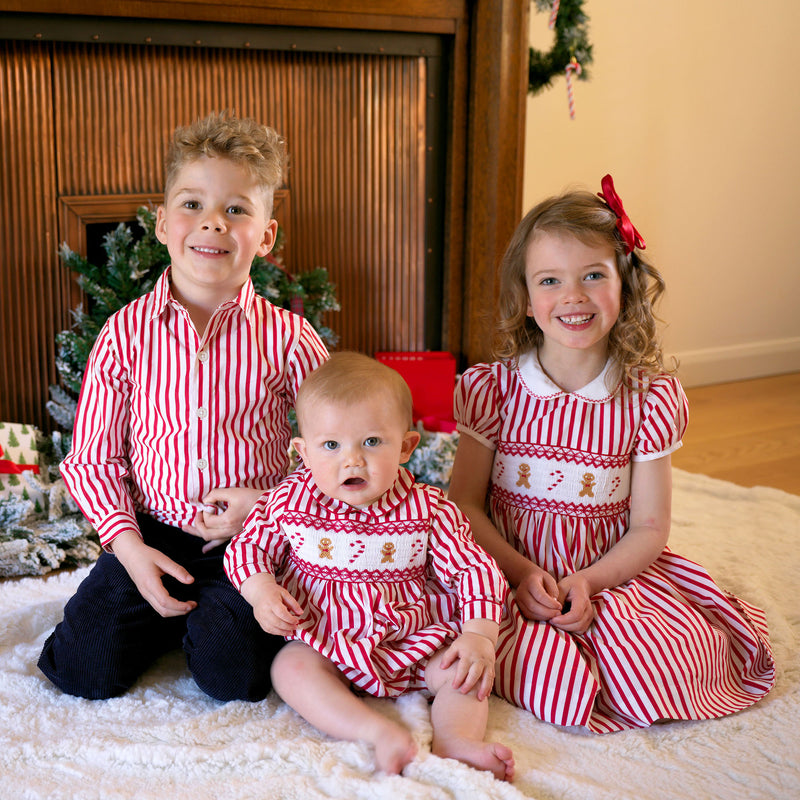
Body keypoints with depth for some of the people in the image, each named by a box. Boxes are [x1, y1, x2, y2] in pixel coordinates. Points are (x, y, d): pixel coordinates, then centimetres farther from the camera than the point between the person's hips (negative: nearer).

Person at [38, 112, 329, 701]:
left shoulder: (287, 338, -6)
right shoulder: (126, 333, -3)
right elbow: (92, 457, 1)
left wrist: (268, 504, -13)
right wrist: (129, 545, -12)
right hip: (153, 536, 2)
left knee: (233, 674, -21)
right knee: (85, 669, -10)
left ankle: (212, 618, 14)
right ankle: (167, 613, 19)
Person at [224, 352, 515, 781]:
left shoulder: (427, 509, -12)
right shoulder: (289, 501, -9)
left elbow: (474, 568, -9)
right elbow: (248, 548, 4)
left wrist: (479, 635, -23)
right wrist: (262, 592, -17)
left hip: (412, 638, 1)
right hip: (324, 641, 0)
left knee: (464, 668, -19)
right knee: (291, 668, -28)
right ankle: (380, 732, -39)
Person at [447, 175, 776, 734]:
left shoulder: (650, 398, -5)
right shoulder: (494, 388, -5)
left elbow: (649, 529, -3)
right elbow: (465, 503, -3)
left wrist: (586, 582, -19)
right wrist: (522, 572, -18)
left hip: (614, 572, 2)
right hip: (511, 573, -1)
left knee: (667, 676, -19)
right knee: (556, 687, -26)